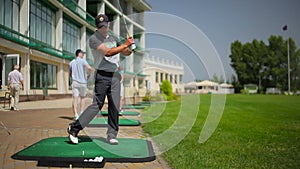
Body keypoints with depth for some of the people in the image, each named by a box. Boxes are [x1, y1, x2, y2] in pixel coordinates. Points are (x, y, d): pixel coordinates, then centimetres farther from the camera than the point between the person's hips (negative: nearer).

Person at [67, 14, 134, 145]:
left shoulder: (113, 38, 16)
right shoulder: (93, 39, -5)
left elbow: (126, 53, 18)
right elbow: (107, 52, -19)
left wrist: (130, 47, -4)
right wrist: (125, 44, -16)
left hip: (115, 75, 6)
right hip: (102, 75, -5)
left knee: (115, 106, 1)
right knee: (97, 104, -8)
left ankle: (111, 135, 8)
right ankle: (74, 128, 3)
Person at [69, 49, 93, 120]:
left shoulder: (71, 63, 13)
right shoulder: (82, 61, -4)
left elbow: (70, 74, 19)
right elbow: (89, 68, -19)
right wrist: (88, 75, -2)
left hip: (75, 82, 3)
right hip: (83, 82, -3)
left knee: (75, 99, -5)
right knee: (82, 98, 14)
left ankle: (76, 115, -16)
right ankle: (81, 113, 10)